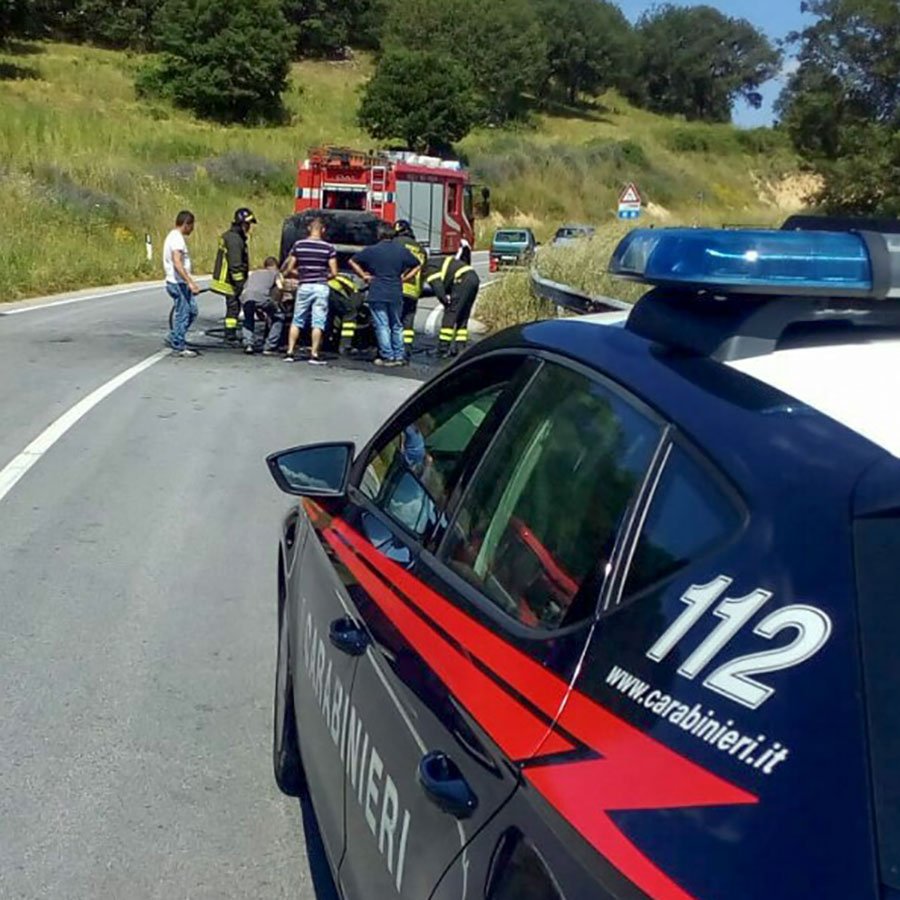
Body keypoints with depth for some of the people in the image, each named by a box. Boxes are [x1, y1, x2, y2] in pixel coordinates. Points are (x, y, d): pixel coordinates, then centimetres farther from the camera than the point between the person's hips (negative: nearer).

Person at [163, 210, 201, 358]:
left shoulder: (174, 236, 16)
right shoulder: (177, 239, -17)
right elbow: (177, 263, -27)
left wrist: (189, 281, 26)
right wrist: (190, 282, -30)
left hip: (180, 283, 10)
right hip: (178, 283, -10)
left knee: (191, 311, 15)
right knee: (183, 314, -4)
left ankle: (174, 339, 21)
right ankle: (178, 347, 4)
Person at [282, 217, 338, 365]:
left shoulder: (298, 245, 2)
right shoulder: (328, 247, -2)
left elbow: (289, 270, 2)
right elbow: (334, 273, -4)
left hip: (304, 286, 2)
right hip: (321, 287, -2)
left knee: (297, 321, 11)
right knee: (318, 322, 1)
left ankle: (290, 353, 10)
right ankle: (314, 355, -2)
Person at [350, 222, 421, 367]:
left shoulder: (372, 250, -4)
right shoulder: (402, 250, 5)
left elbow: (352, 262, 0)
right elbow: (416, 266, 13)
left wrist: (364, 275, 6)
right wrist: (404, 278, 12)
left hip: (377, 294, -3)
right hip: (396, 294, 3)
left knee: (382, 326, 0)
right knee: (396, 325, 14)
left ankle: (388, 357, -2)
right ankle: (399, 356, 15)